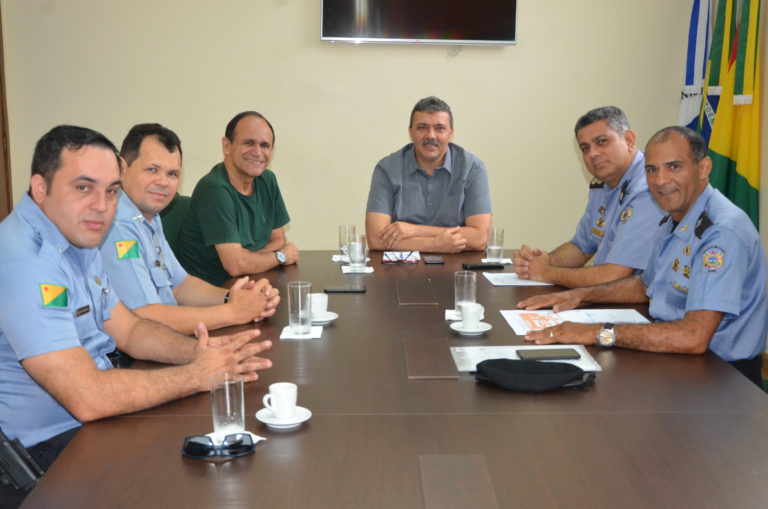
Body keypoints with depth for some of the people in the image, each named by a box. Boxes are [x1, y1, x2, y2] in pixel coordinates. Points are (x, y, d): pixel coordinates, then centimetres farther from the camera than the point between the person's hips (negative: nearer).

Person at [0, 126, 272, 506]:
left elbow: (129, 330, 14)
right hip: (48, 448, -9)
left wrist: (197, 351, -6)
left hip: (98, 417, 9)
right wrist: (199, 375, -19)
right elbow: (88, 398, -29)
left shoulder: (76, 239, 8)